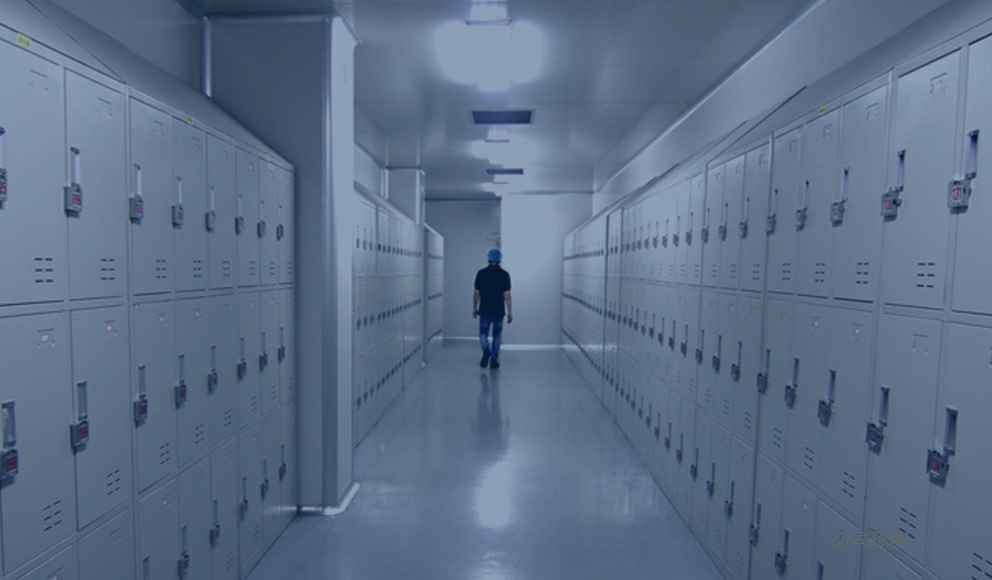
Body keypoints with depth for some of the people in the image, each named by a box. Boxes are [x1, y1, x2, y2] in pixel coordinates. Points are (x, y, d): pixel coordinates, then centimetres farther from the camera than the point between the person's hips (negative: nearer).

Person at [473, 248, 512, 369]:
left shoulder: (481, 273, -2)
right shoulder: (504, 274, -5)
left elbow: (476, 293, 1)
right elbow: (507, 295, -8)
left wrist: (474, 308, 13)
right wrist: (510, 313, -3)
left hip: (484, 310, 0)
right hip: (499, 311, 0)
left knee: (483, 335, 10)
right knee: (497, 336, 13)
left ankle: (486, 351, -18)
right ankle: (494, 361, 14)